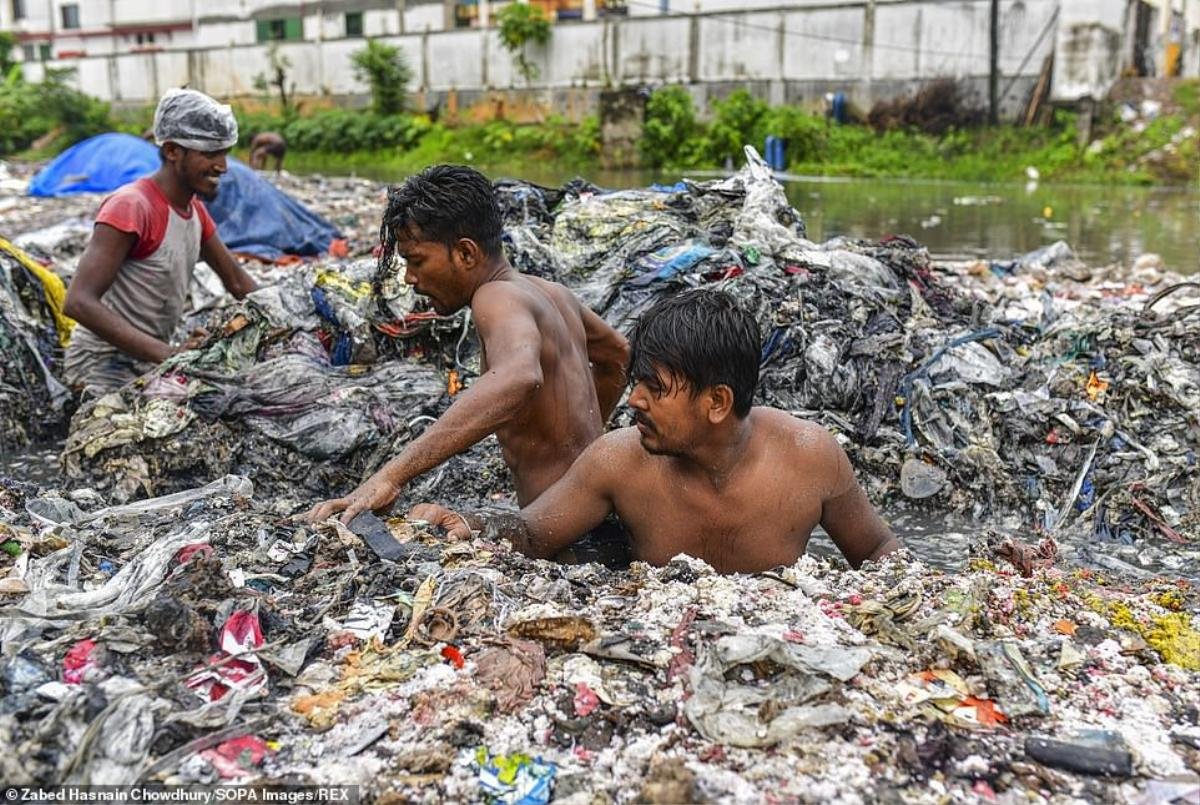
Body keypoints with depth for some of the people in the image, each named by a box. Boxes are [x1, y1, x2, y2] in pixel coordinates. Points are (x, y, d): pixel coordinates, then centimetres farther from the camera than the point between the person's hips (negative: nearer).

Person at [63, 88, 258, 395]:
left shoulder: (195, 209, 9)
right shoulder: (130, 207, -19)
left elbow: (237, 280, 18)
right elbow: (79, 301, -27)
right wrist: (167, 353, -34)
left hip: (150, 364, 9)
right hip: (105, 369, -9)